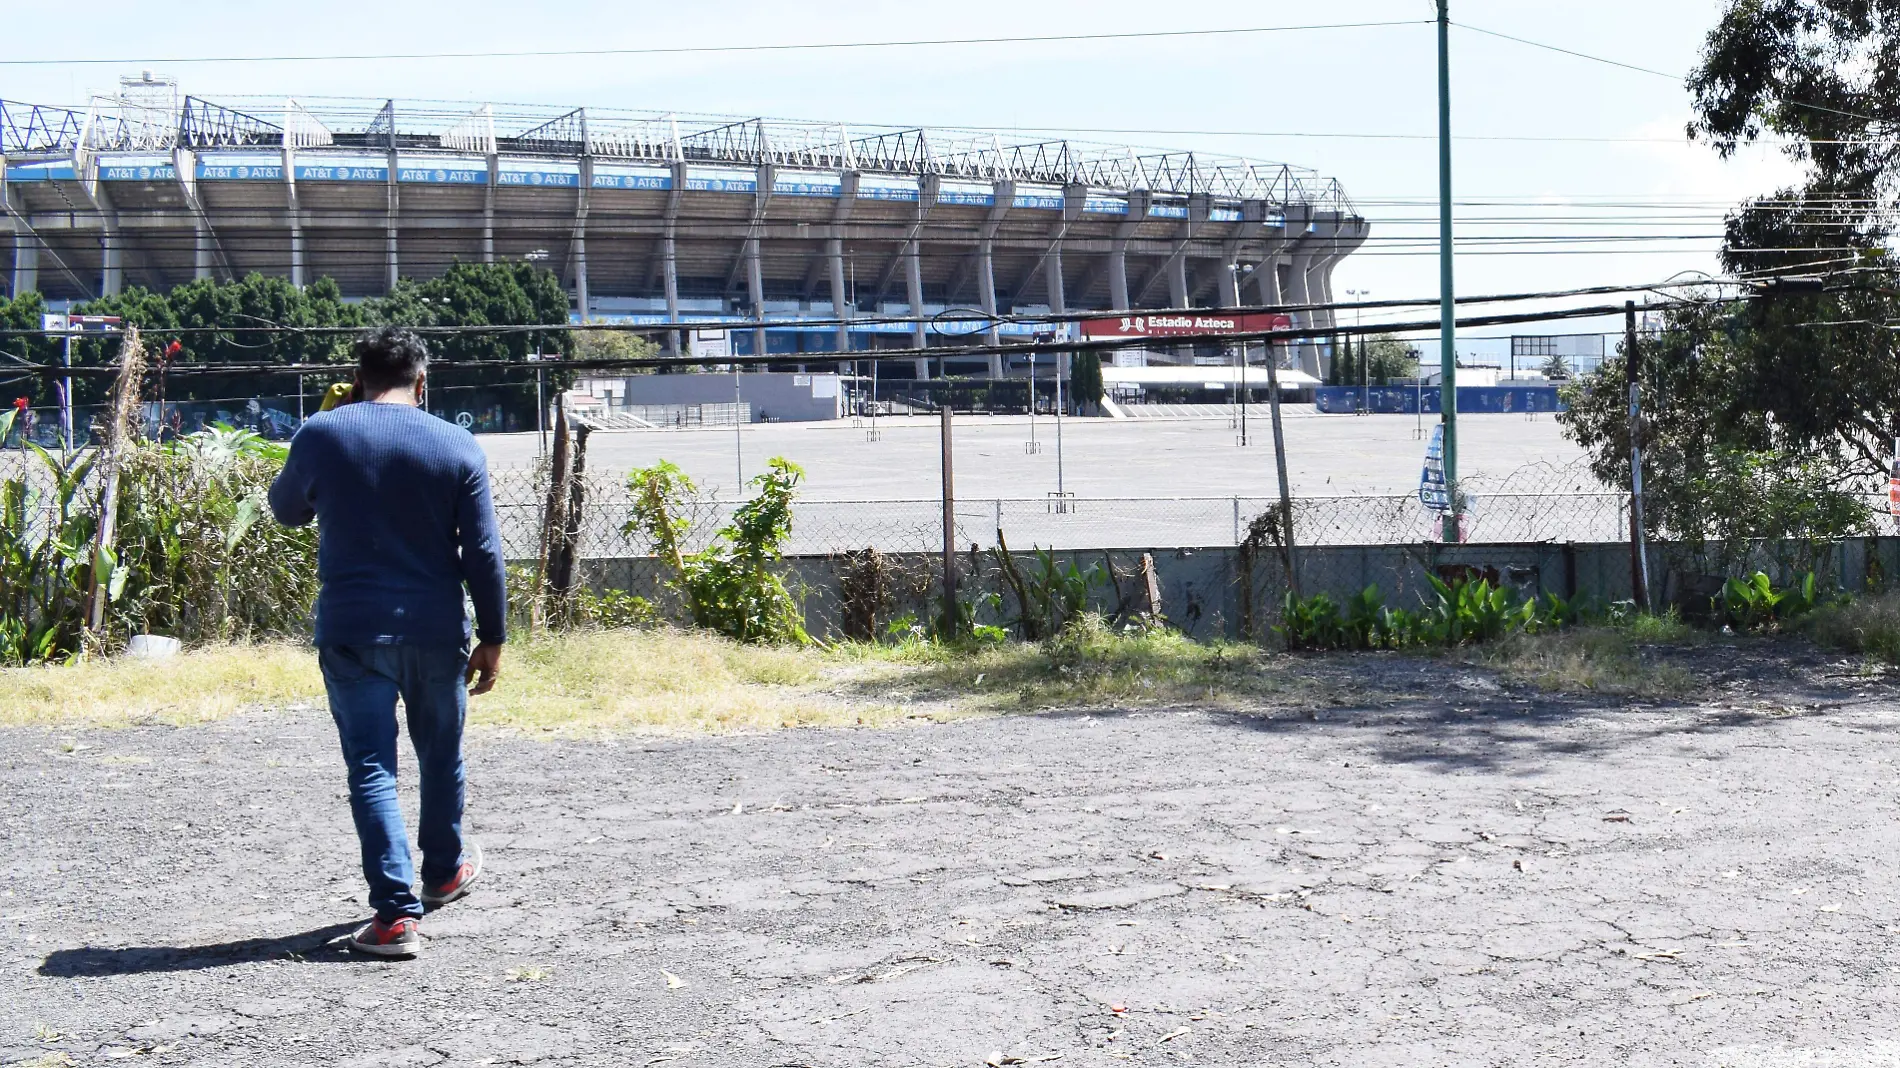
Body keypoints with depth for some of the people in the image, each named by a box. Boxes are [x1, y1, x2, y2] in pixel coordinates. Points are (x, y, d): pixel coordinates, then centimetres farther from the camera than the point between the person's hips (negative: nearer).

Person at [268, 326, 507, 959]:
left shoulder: (319, 436, -3)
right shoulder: (457, 448, -4)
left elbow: (286, 510, 15)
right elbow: (483, 555, -4)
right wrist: (492, 638, 3)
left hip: (350, 633, -1)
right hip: (435, 632, 1)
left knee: (371, 770, 1)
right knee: (440, 756, 20)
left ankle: (397, 912, -6)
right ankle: (444, 871, 39)